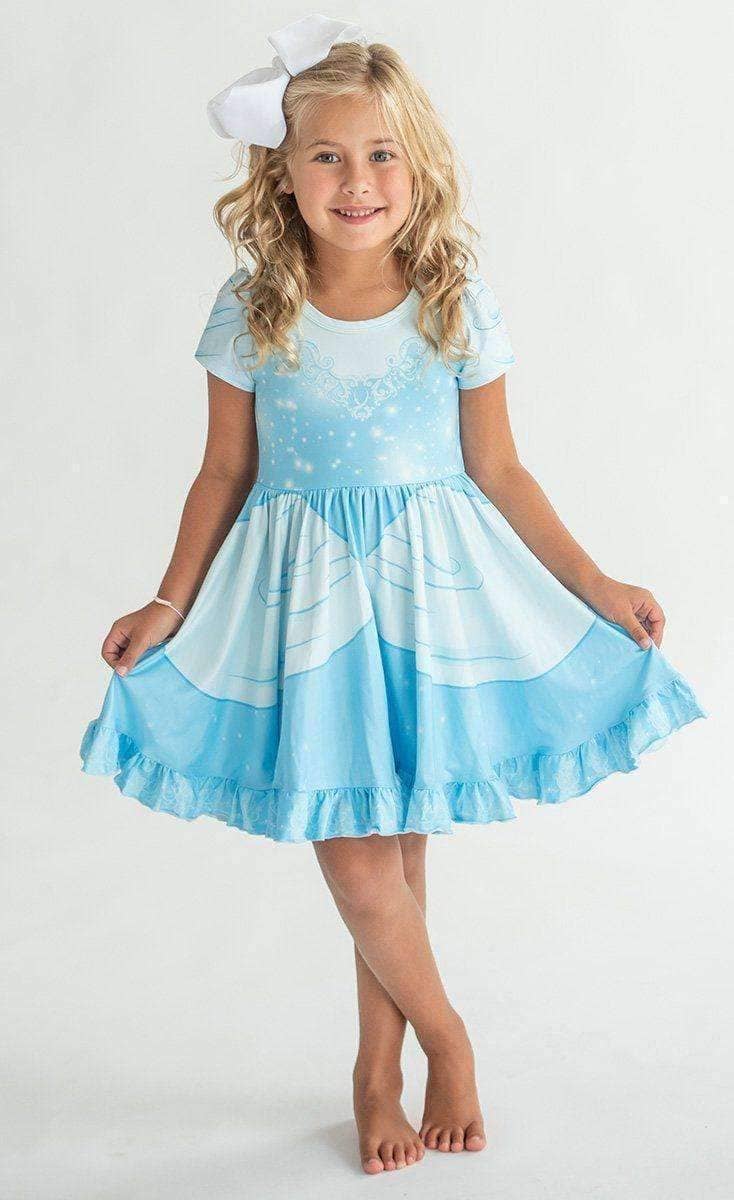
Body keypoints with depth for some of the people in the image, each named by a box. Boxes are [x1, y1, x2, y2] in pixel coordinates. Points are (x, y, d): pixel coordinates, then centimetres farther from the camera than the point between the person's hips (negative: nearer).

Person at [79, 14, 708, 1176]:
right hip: (305, 594, 0)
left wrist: (598, 588, 0)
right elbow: (226, 474, 3)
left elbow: (499, 473, 1)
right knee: (358, 863, -3)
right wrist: (171, 605, 0)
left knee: (395, 843, 9)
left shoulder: (458, 306, -5)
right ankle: (445, 1038, 25)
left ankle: (378, 1068, 31)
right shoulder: (252, 311, -5)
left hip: (432, 584, 1)